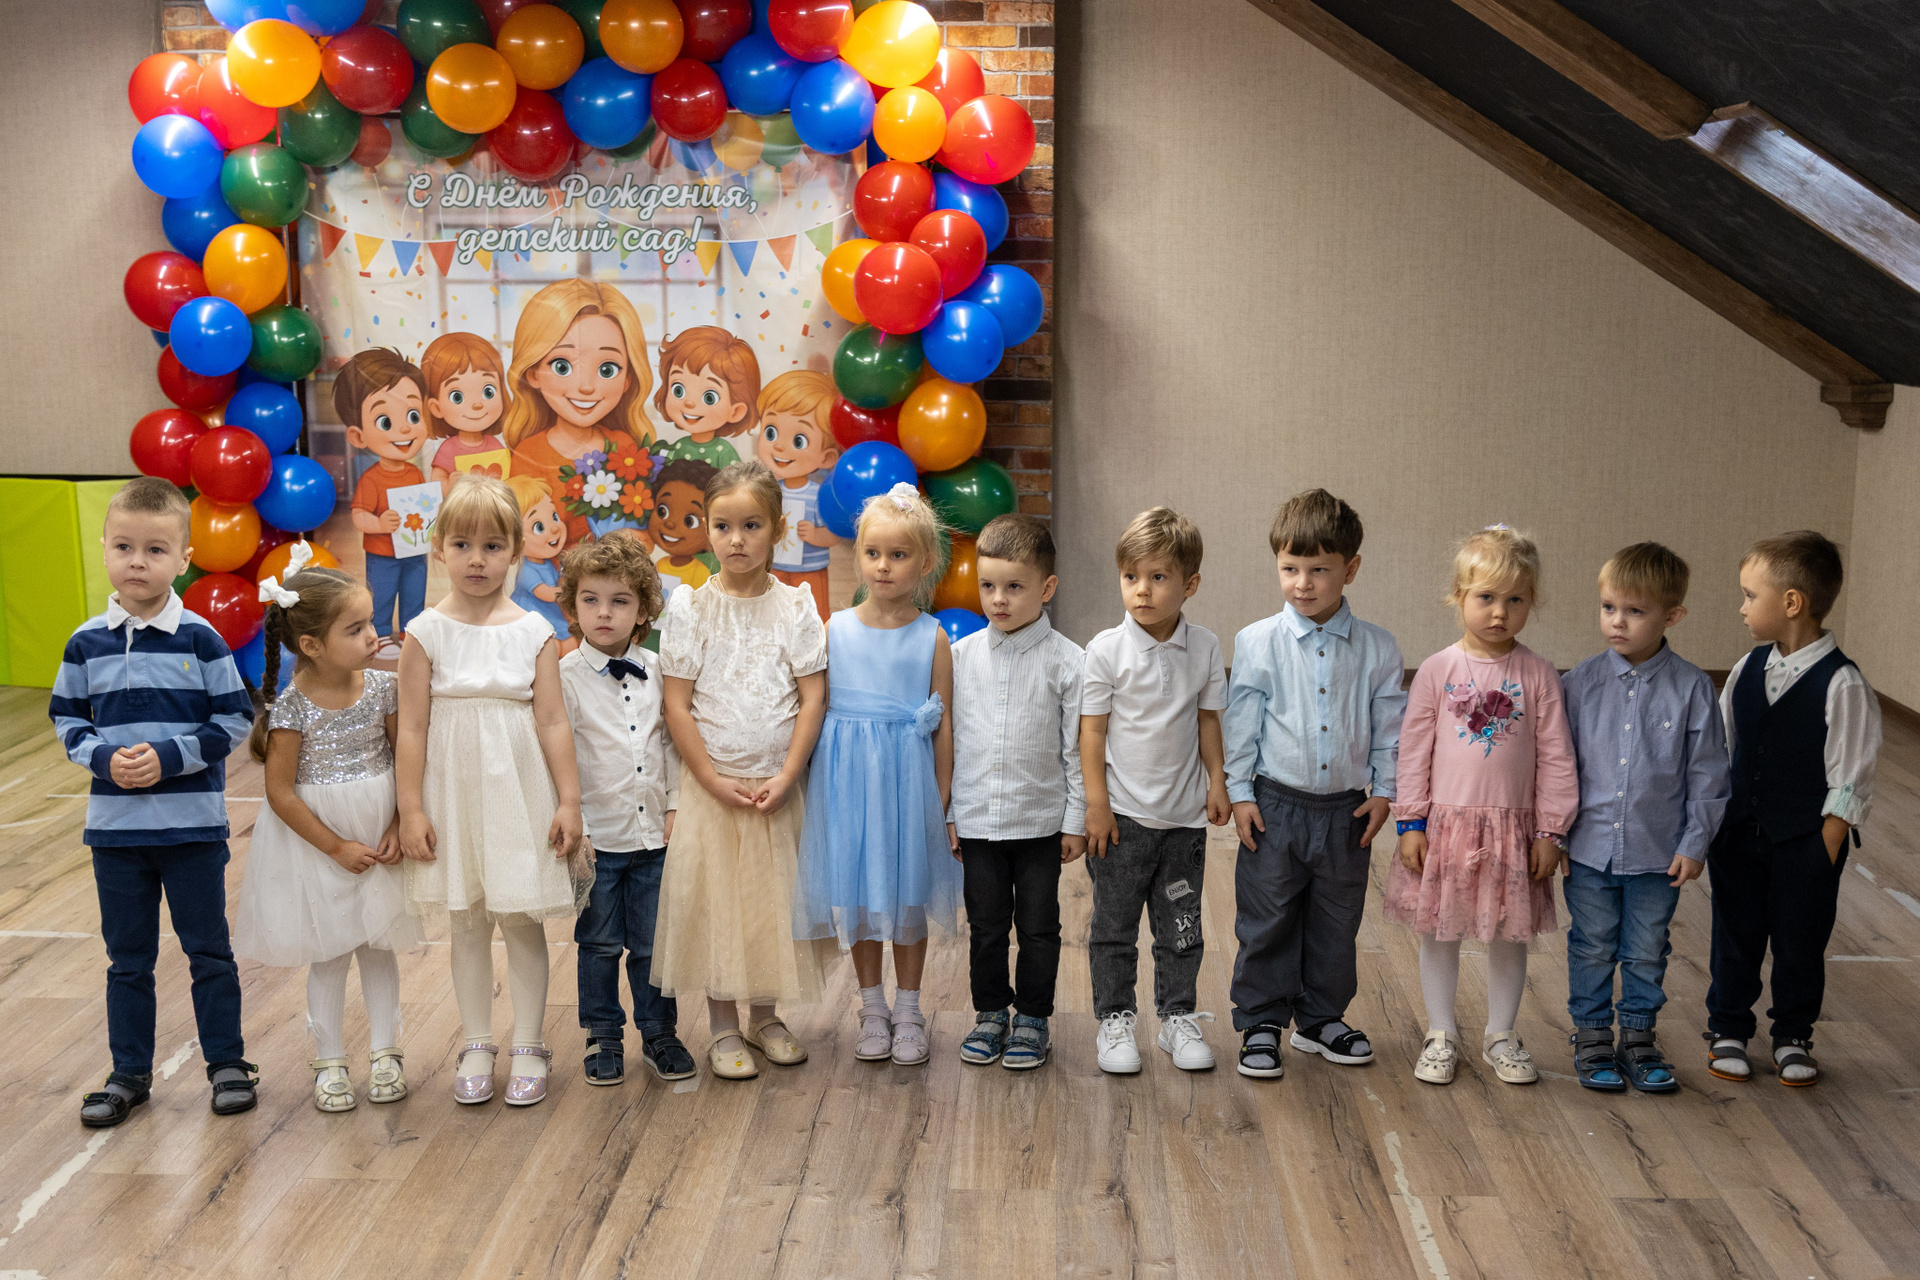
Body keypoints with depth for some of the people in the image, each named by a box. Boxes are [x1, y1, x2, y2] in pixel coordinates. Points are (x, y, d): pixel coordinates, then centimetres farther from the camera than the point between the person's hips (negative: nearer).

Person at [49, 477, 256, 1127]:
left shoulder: (200, 639, -7)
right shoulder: (86, 643, 0)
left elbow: (234, 720, -6)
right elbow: (66, 720, 8)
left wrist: (170, 757, -17)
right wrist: (103, 758, -11)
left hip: (193, 826, -2)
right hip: (115, 826, 2)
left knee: (209, 950, 8)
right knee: (128, 958, 12)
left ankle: (227, 1062, 21)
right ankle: (130, 1073, 24)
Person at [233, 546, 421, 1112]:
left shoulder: (383, 687, -8)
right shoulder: (292, 707, -18)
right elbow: (281, 792, -15)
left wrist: (398, 828, -10)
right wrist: (338, 847, -13)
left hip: (379, 836, 3)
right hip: (317, 845, -3)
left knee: (378, 947, 14)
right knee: (328, 953, 10)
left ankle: (384, 1050, 28)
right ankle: (329, 1060, 24)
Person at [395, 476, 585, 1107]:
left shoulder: (534, 632, -1)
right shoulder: (426, 633, -3)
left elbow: (553, 722, -1)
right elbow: (412, 729, -3)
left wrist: (569, 802, -3)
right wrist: (410, 810, -6)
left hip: (520, 792, 0)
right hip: (453, 793, 0)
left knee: (521, 921, 5)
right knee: (468, 923, 10)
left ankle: (527, 1047, 17)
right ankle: (476, 1046, 22)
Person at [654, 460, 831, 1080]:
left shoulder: (795, 606, -1)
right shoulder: (689, 606, -4)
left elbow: (813, 696, -3)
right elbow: (677, 705, -5)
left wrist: (787, 776, -11)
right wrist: (715, 780, -10)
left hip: (779, 784, 1)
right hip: (713, 784, -1)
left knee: (775, 896, 9)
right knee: (715, 897, 3)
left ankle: (765, 1017, 25)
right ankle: (723, 1028, 16)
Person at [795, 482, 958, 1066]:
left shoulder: (931, 637, -3)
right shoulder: (835, 630, -1)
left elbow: (943, 724, 0)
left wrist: (942, 801, -1)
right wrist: (807, 786, 0)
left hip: (908, 777, -1)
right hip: (848, 776, 1)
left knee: (908, 897, 8)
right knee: (858, 896, 10)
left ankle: (908, 1012, 22)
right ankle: (873, 1008, 25)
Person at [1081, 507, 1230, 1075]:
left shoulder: (1205, 649, -1)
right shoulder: (1107, 649, -10)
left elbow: (1208, 719, 9)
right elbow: (1093, 729, -8)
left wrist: (1217, 782, 4)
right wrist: (1096, 803, -10)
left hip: (1184, 814, 3)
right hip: (1123, 813, -2)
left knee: (1182, 924, 11)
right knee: (1114, 926, 7)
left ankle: (1178, 1017, 25)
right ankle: (1115, 1019, 20)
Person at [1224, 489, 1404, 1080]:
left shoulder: (1377, 648, -1)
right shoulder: (1257, 643, -6)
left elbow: (1389, 726, 6)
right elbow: (1241, 722, -2)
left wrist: (1383, 791, 2)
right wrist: (1240, 792, -4)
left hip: (1347, 809, 2)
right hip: (1276, 805, -2)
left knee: (1336, 922, 14)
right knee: (1266, 921, 5)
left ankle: (1322, 1018, 30)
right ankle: (1261, 1024, 18)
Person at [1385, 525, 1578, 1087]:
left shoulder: (1538, 675, -4)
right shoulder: (1437, 671, -5)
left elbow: (1556, 757, -1)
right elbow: (1414, 750, -2)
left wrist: (1551, 831, -3)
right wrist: (1411, 823, -4)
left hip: (1514, 826, 0)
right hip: (1446, 822, 0)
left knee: (1510, 935, 11)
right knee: (1439, 931, 9)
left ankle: (1501, 1036, 28)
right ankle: (1441, 1035, 24)